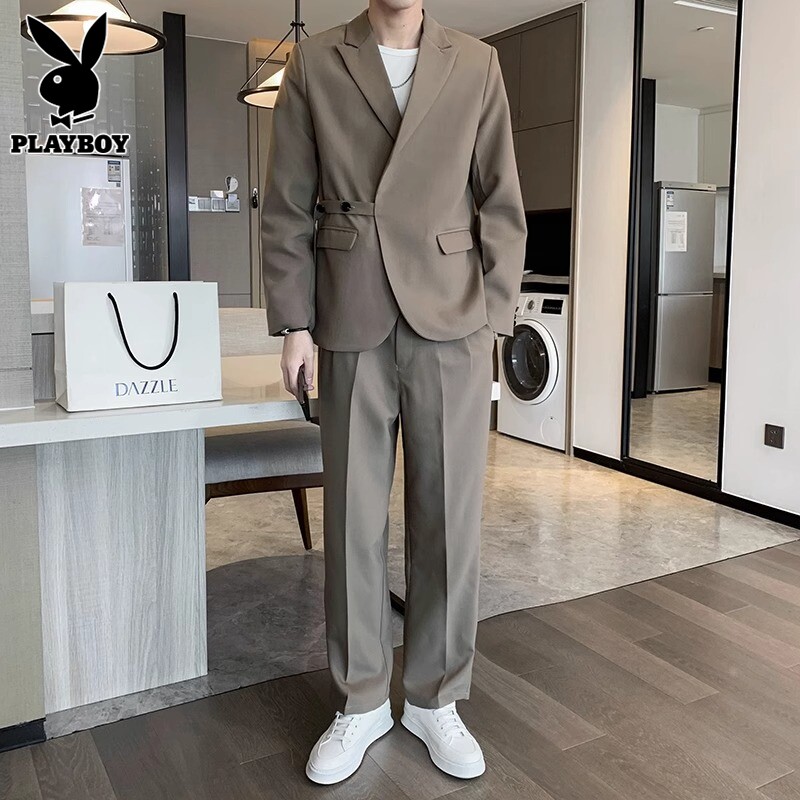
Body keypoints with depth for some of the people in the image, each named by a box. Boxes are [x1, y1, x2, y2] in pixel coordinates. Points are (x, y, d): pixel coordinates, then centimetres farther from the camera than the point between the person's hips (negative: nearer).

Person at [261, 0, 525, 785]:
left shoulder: (477, 65, 9)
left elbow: (501, 206, 6)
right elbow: (287, 207, 5)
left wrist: (493, 320, -1)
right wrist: (294, 322, -1)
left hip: (452, 323, 0)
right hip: (353, 327, 0)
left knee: (448, 515, 4)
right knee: (353, 517, 6)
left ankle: (434, 697, 23)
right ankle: (361, 701, 23)